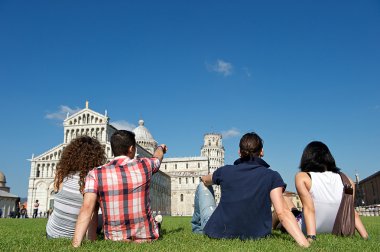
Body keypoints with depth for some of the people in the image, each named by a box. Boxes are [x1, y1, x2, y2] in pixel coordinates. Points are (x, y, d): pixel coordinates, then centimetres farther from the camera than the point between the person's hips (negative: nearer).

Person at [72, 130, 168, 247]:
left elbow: (86, 209, -20)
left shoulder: (95, 174, -9)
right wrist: (160, 147, 42)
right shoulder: (144, 165, -4)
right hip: (147, 238, 0)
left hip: (115, 241, 0)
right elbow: (157, 157, 19)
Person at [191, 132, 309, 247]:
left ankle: (198, 228, 43)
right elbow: (283, 213, -19)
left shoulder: (225, 171, -2)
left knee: (203, 186, 23)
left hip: (218, 232, 0)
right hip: (254, 235, 1)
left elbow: (205, 180, 21)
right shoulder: (272, 176, -7)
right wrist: (305, 244, -23)